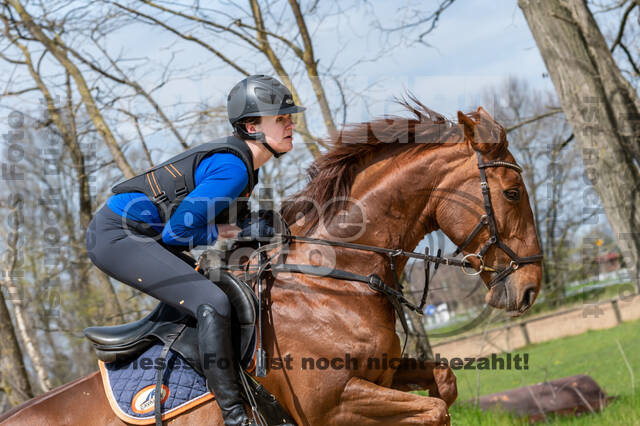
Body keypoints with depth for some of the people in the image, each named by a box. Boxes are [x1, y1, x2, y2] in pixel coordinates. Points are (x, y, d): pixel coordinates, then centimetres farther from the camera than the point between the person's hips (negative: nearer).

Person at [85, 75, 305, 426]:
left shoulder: (241, 161, 12)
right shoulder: (233, 168, -19)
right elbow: (176, 232, -20)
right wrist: (218, 233, -5)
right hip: (117, 235, -11)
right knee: (212, 303, -21)